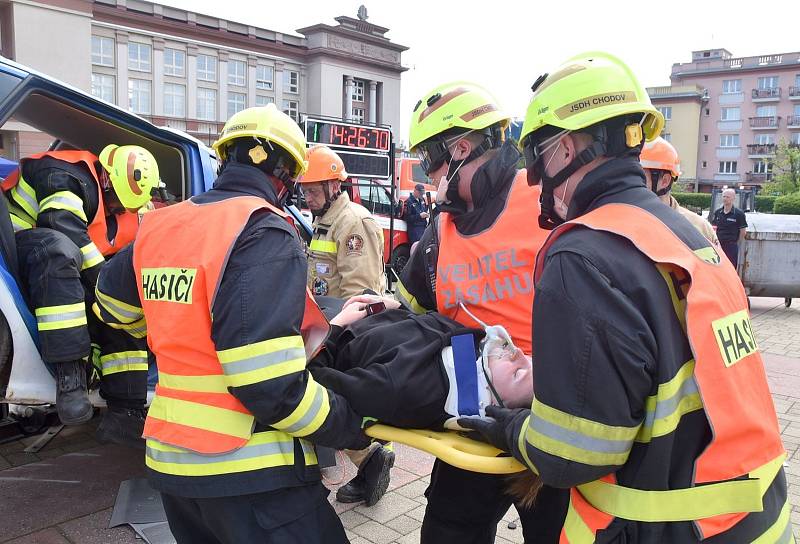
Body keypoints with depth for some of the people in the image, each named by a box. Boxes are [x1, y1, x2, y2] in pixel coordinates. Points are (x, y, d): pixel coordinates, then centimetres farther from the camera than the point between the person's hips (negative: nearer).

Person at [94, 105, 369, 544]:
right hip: (248, 470, -7)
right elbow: (271, 383, -25)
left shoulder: (158, 226, 5)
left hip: (169, 458, 8)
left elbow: (111, 304, 24)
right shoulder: (265, 232, -17)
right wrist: (353, 427, -13)